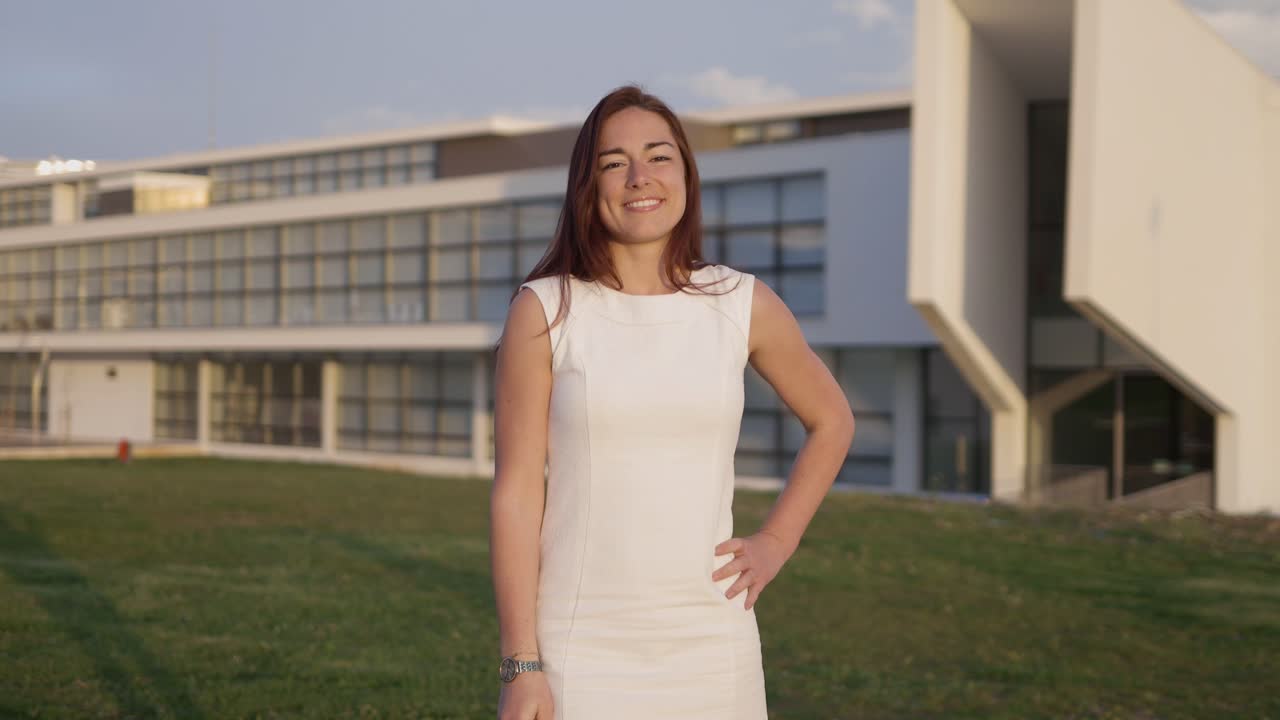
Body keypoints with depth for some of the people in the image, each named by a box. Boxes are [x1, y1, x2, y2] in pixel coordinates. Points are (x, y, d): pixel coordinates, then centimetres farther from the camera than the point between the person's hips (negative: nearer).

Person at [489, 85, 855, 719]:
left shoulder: (742, 305, 1)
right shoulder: (544, 311, -5)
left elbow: (830, 421, 17)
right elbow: (516, 493, -6)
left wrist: (777, 541, 6)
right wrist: (521, 665, -8)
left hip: (711, 639, 2)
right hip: (582, 644, -2)